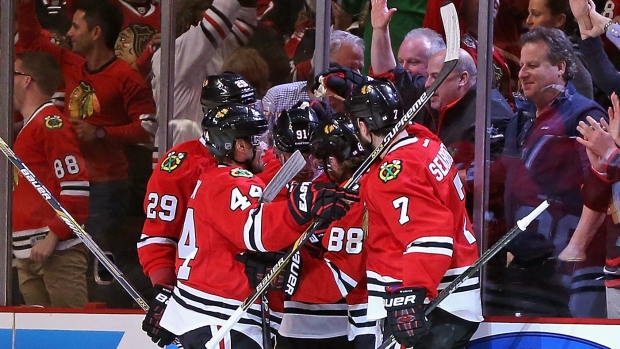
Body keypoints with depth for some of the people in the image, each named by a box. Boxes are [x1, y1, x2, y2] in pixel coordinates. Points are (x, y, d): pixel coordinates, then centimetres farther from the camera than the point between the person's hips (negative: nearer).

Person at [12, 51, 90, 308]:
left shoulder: (52, 124, -9)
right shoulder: (27, 129, 22)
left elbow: (75, 188, -16)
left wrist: (52, 238, -19)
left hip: (57, 250, -10)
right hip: (28, 255, 10)